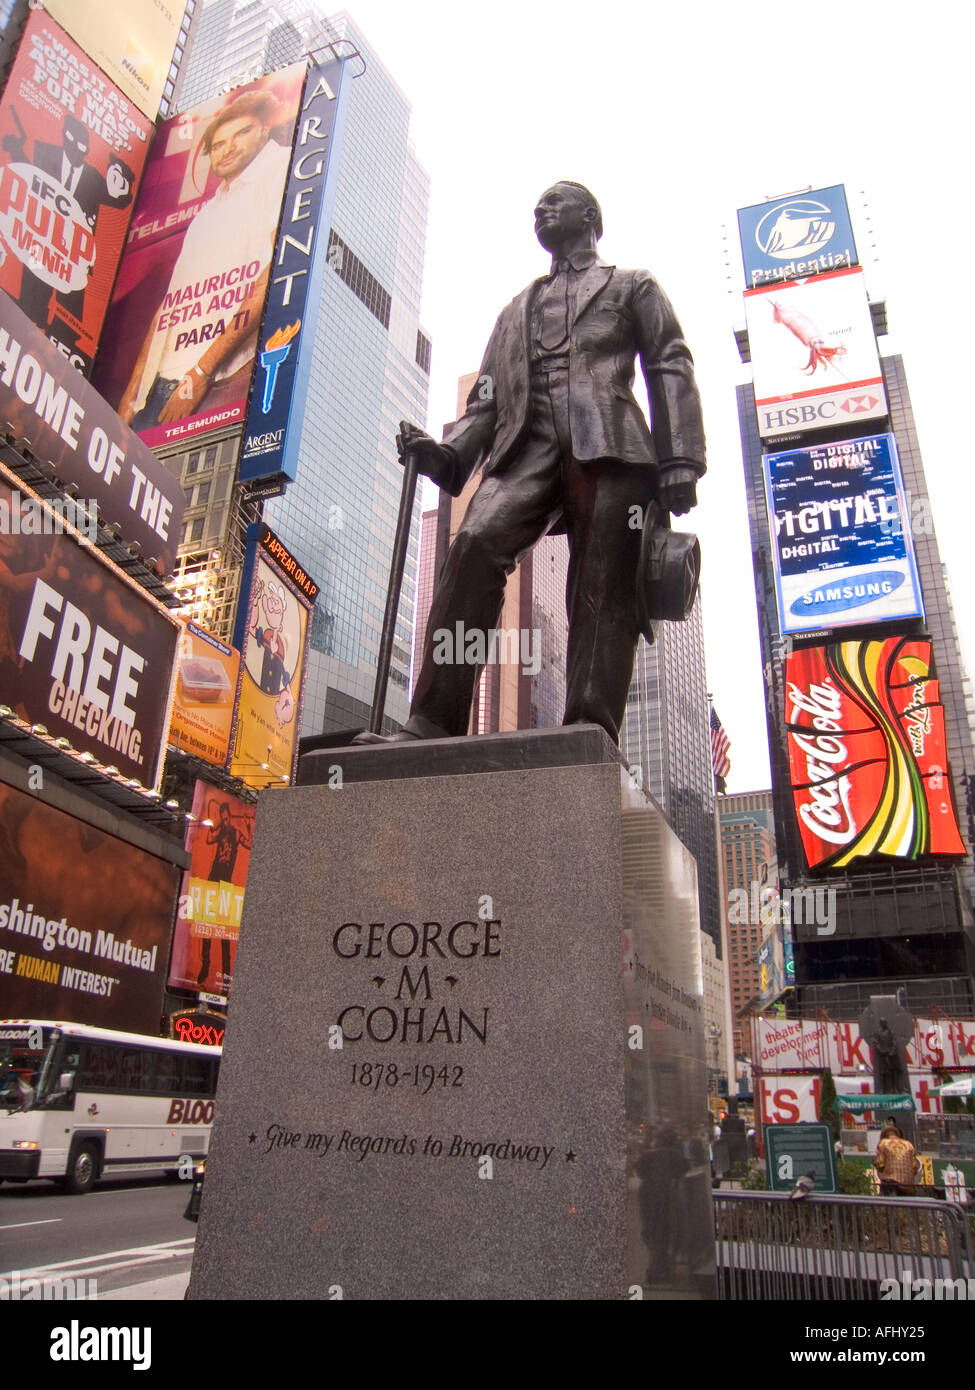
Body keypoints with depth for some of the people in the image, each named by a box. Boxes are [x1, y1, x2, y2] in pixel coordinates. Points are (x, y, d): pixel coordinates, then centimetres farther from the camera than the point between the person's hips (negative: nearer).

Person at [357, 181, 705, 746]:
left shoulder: (633, 286, 25)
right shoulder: (516, 310, 36)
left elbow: (671, 369, 11)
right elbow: (488, 396, 24)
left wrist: (680, 462, -6)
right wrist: (446, 452, 2)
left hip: (608, 445, -1)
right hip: (527, 448, 2)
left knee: (603, 595, -15)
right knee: (477, 542, -25)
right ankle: (434, 723, -30)